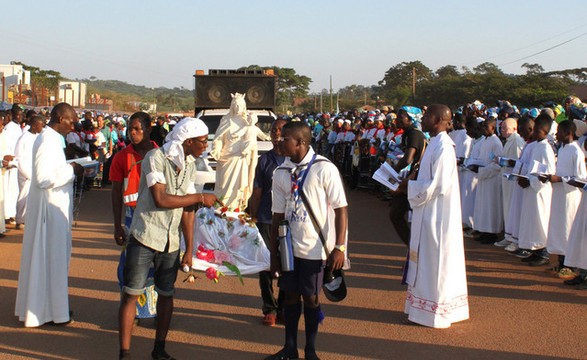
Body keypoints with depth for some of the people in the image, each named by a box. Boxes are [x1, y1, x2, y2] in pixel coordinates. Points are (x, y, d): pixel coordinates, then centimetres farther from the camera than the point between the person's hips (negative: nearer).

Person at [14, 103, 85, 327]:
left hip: (53, 207, 10)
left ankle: (38, 306, 29)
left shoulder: (50, 138, 11)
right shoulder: (48, 141, -20)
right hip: (50, 208, -10)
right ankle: (48, 311, 10)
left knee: (47, 257, 18)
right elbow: (44, 178, -26)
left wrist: (70, 169, 4)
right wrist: (71, 170, -18)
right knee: (50, 258, 0)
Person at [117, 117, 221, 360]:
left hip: (171, 241, 6)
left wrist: (189, 249, 4)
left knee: (166, 294, 12)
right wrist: (200, 198, -14)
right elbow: (161, 199, -21)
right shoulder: (156, 158, -13)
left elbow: (187, 210, 6)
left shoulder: (190, 165, 6)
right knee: (131, 294, -2)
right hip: (145, 237, -6)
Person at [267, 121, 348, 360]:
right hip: (289, 245, 4)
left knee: (310, 297, 5)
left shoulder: (324, 169, -12)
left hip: (315, 247, -4)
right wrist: (274, 252, 7)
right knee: (290, 294, 10)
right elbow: (278, 215, 7)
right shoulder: (280, 173, 2)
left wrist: (339, 247, -16)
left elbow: (340, 209, -11)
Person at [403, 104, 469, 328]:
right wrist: (411, 181, 4)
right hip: (430, 214, 10)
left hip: (436, 215, -10)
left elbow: (437, 185, -24)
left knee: (435, 261, 0)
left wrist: (409, 185, -14)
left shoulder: (443, 147, -20)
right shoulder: (436, 143, 10)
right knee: (429, 261, 15)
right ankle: (427, 307, 25)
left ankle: (433, 312, 11)